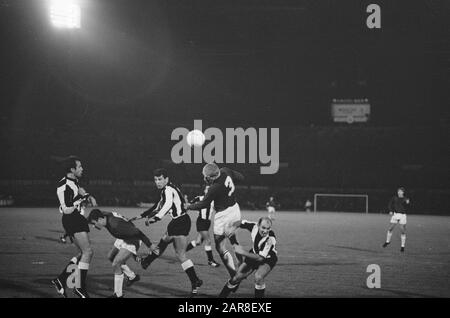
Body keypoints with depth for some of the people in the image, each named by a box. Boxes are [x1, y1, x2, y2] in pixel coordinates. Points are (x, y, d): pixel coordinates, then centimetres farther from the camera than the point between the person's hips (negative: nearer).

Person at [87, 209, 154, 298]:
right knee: (111, 257, 21)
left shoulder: (116, 225, -38)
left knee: (116, 264, -15)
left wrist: (149, 245, -25)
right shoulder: (104, 214, -15)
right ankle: (132, 276, 37)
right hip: (122, 239, 10)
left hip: (131, 242, -10)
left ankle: (118, 294, -3)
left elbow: (136, 232, -32)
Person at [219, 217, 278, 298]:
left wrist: (244, 252, -39)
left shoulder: (271, 239, -38)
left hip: (268, 259, -5)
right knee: (236, 278, 5)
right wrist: (233, 226, -25)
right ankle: (221, 296, 27)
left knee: (258, 277, -32)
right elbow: (241, 223, -4)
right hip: (254, 255, 5)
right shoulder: (254, 226, -24)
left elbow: (260, 258, -37)